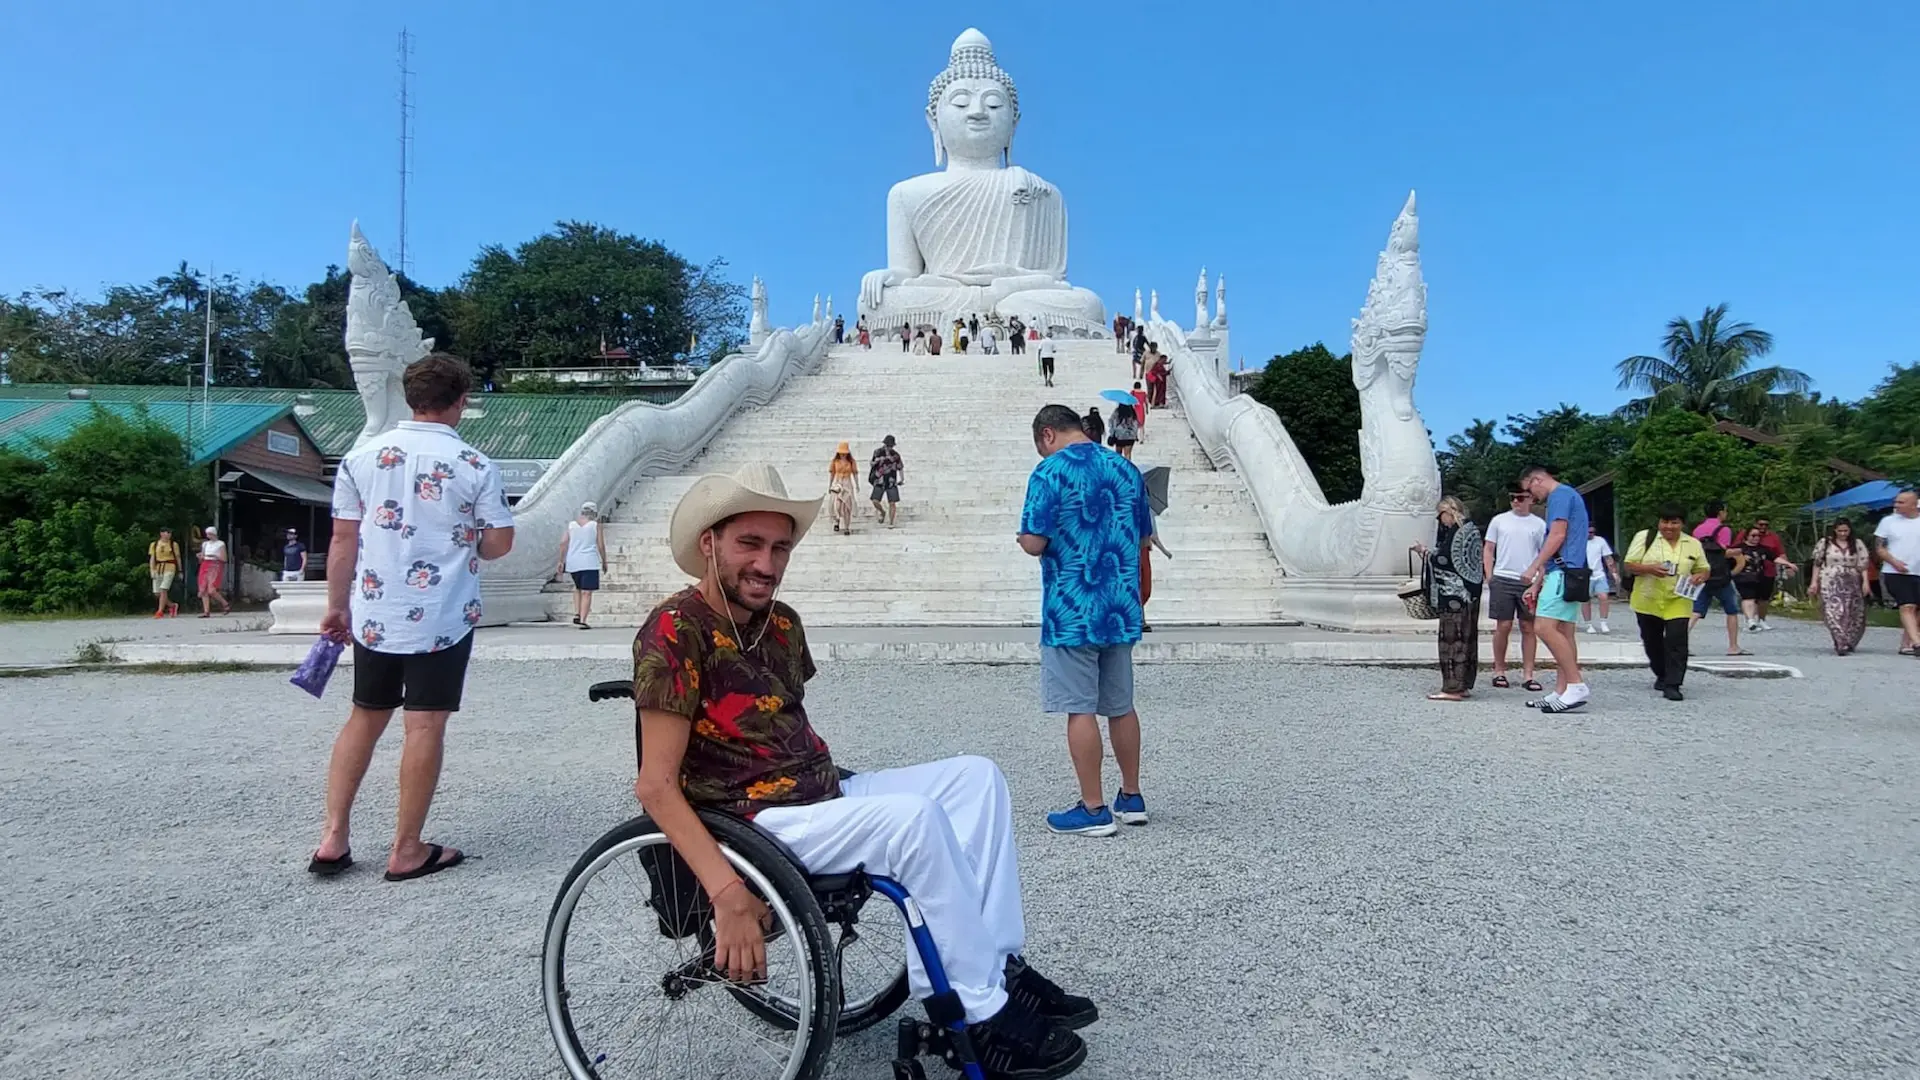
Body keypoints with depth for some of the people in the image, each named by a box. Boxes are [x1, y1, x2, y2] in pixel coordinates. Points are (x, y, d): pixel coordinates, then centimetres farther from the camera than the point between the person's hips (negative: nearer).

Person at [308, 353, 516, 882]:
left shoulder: (361, 457, 1)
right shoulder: (474, 466, -9)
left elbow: (343, 538, 5)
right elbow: (499, 542, -6)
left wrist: (337, 606, 14)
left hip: (373, 616, 4)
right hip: (444, 617, -4)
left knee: (365, 717, 18)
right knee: (425, 725, 3)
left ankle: (333, 837, 18)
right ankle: (406, 850, 11)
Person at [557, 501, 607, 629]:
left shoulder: (571, 524, 9)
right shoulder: (595, 525, -1)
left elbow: (563, 543, 2)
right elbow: (601, 545, -3)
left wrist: (561, 561, 7)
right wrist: (604, 561, 8)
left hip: (573, 563, 4)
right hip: (589, 563, -4)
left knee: (578, 588, 25)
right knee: (586, 592, -3)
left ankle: (577, 614, 12)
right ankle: (582, 620, -11)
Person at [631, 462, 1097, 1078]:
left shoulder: (781, 624, 9)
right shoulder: (675, 631, -15)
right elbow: (657, 785, -20)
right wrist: (728, 893, -29)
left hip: (823, 793, 9)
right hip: (753, 825, -8)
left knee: (975, 775, 1)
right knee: (914, 818, -28)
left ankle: (996, 959, -5)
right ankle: (985, 1017, -14)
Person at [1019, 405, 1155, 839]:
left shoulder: (1050, 472, -11)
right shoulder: (1126, 470, 9)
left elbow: (1034, 543, -15)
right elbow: (1144, 537, 15)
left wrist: (1026, 539, 6)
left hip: (1072, 611, -7)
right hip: (1121, 609, 7)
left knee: (1080, 710, 1)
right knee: (1121, 706, 16)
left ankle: (1094, 810, 7)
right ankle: (1131, 798, 26)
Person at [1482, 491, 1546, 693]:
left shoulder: (1539, 524, 8)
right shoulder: (1499, 520, 7)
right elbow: (1488, 550, 9)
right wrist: (1489, 577, 0)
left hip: (1529, 582, 1)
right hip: (1503, 579, -1)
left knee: (1528, 627, 3)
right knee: (1503, 626, 1)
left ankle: (1527, 675, 8)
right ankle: (1499, 671, 11)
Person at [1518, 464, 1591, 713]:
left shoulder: (1561, 494, -5)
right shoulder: (1559, 498, 25)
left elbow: (1557, 536, -15)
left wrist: (1534, 568, -12)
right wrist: (1537, 583, 23)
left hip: (1564, 571, -10)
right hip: (1562, 573, 10)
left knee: (1545, 627, -17)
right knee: (1563, 632, 6)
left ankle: (1577, 684, -16)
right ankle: (1561, 692, 6)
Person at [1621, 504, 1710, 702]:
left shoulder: (1693, 544, 6)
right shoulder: (1644, 537, -2)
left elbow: (1705, 568, 15)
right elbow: (1629, 565, -5)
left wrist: (1701, 576, -9)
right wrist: (1650, 569, -23)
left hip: (1677, 602, 0)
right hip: (1647, 602, 0)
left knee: (1677, 642, -12)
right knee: (1652, 642, 14)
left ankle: (1672, 685, -9)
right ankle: (1662, 675, 35)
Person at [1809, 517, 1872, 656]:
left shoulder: (1857, 544, 9)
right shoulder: (1824, 543, 5)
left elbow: (1863, 565, 5)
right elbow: (1817, 564, 7)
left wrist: (1865, 582, -4)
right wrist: (1814, 582, 3)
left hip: (1851, 584, 2)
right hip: (1830, 584, -2)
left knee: (1853, 615, 4)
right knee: (1834, 613, -14)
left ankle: (1849, 643, 18)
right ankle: (1841, 645, -17)